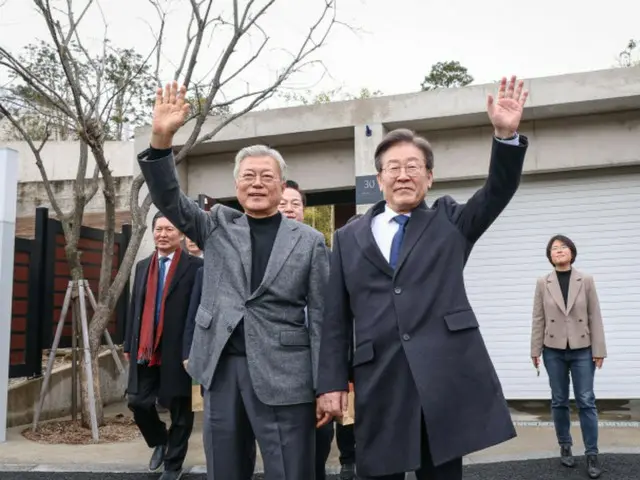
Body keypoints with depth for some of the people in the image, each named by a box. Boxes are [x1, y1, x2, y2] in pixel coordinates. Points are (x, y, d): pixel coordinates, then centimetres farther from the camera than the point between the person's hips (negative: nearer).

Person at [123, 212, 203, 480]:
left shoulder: (194, 267, -5)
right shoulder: (142, 266, 13)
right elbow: (135, 307, 15)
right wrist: (129, 345, 13)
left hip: (178, 350, -5)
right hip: (145, 349, 5)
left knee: (179, 409, 7)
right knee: (137, 402, 5)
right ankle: (159, 441, 33)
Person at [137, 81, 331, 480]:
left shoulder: (309, 241, 2)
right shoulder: (218, 226, 9)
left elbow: (320, 316, 0)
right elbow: (169, 200, -3)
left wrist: (325, 387, -3)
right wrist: (161, 140, -18)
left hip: (283, 375, -3)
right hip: (221, 370, 3)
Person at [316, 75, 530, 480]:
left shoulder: (449, 222, 12)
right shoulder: (349, 238, 12)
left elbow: (499, 191, -3)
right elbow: (336, 318, 9)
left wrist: (507, 135, -19)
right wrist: (331, 382, 3)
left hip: (446, 378, 0)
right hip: (379, 384, 1)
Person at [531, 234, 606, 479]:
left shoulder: (586, 281, 0)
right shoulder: (543, 283, 0)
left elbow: (595, 317, 0)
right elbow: (538, 319, 2)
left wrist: (599, 350, -3)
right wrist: (535, 350, 0)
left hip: (582, 350, -1)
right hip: (554, 351, 1)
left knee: (586, 401, 0)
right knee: (559, 401, 9)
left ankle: (592, 454, 9)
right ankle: (565, 447, 24)